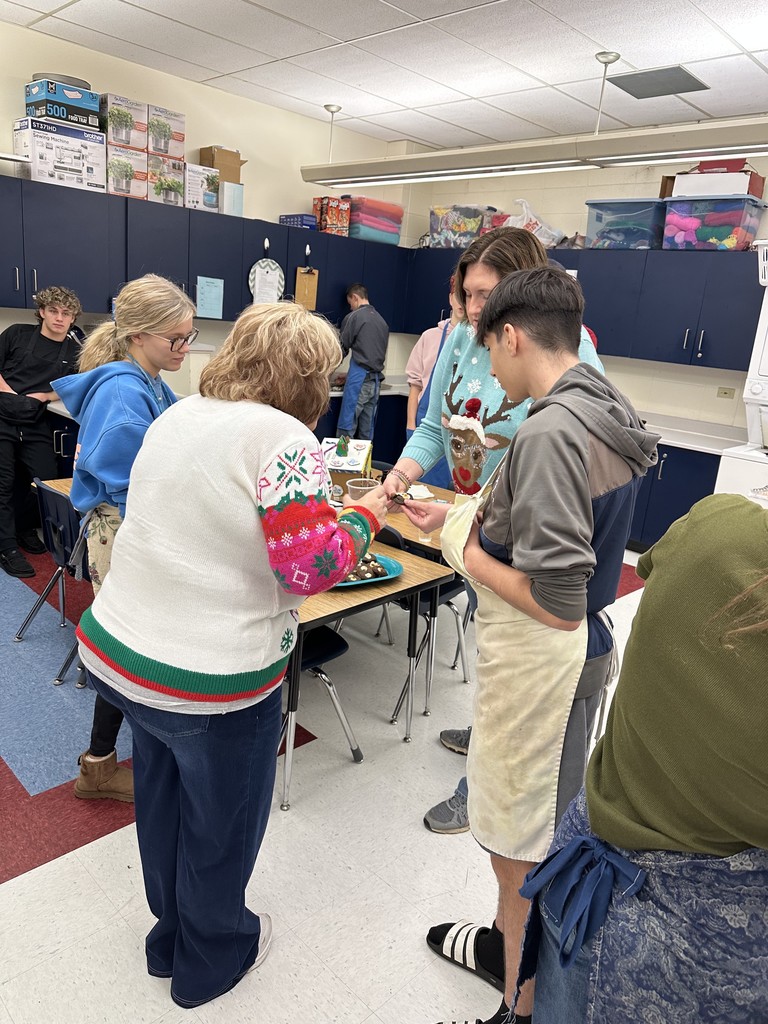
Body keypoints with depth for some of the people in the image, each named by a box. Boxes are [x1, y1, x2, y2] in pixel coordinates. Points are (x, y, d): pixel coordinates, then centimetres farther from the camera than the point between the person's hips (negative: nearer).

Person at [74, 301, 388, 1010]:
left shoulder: (178, 414, 4)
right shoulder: (286, 439, -20)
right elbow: (311, 566, -24)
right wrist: (367, 514, -7)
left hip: (114, 649, 8)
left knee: (162, 799, 27)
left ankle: (171, 932, 52)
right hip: (212, 679, -7)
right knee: (222, 820, 18)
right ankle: (211, 958, 44)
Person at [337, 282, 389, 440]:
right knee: (367, 432, 7)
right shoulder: (382, 320, 15)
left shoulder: (354, 317, -4)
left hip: (359, 379, -6)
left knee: (346, 429, -5)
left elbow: (343, 349, 2)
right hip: (376, 381, 7)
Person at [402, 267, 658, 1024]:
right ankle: (506, 943, 52)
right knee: (535, 831, 28)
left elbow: (556, 604, -28)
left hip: (539, 664, -9)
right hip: (578, 653, 9)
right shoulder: (606, 414, 3)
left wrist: (464, 551, -14)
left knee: (523, 848, 12)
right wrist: (463, 520, 7)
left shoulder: (550, 431, -26)